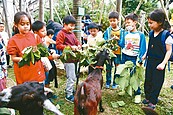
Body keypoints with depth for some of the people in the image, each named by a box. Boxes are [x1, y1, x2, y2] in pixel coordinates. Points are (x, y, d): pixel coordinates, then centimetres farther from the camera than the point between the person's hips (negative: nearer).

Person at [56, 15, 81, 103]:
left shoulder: (72, 33, 17)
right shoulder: (61, 34, -9)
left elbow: (77, 41, 25)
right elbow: (58, 46, -17)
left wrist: (79, 45, 1)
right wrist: (70, 47, -23)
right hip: (68, 59, -9)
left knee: (72, 77, 18)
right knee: (71, 77, -7)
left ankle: (69, 89, 36)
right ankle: (69, 95, 4)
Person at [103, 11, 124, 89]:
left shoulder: (121, 31, -3)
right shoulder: (108, 30, 1)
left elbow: (122, 43, -5)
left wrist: (117, 39, -22)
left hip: (118, 53, 0)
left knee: (117, 68, 8)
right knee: (108, 68, 8)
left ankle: (115, 83, 22)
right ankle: (108, 82, 22)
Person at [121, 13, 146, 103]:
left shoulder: (140, 35, -8)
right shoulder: (126, 34, 5)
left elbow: (143, 48, -7)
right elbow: (122, 44, 10)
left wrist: (140, 59, -11)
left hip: (134, 58, -4)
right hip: (124, 56, 5)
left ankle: (138, 94, 11)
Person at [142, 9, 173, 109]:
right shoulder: (152, 33, 2)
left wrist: (163, 63, -20)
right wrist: (145, 56, 15)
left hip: (159, 63, -6)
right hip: (150, 61, 6)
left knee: (156, 82, 4)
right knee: (148, 80, 15)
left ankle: (153, 102, 17)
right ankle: (147, 97, 32)